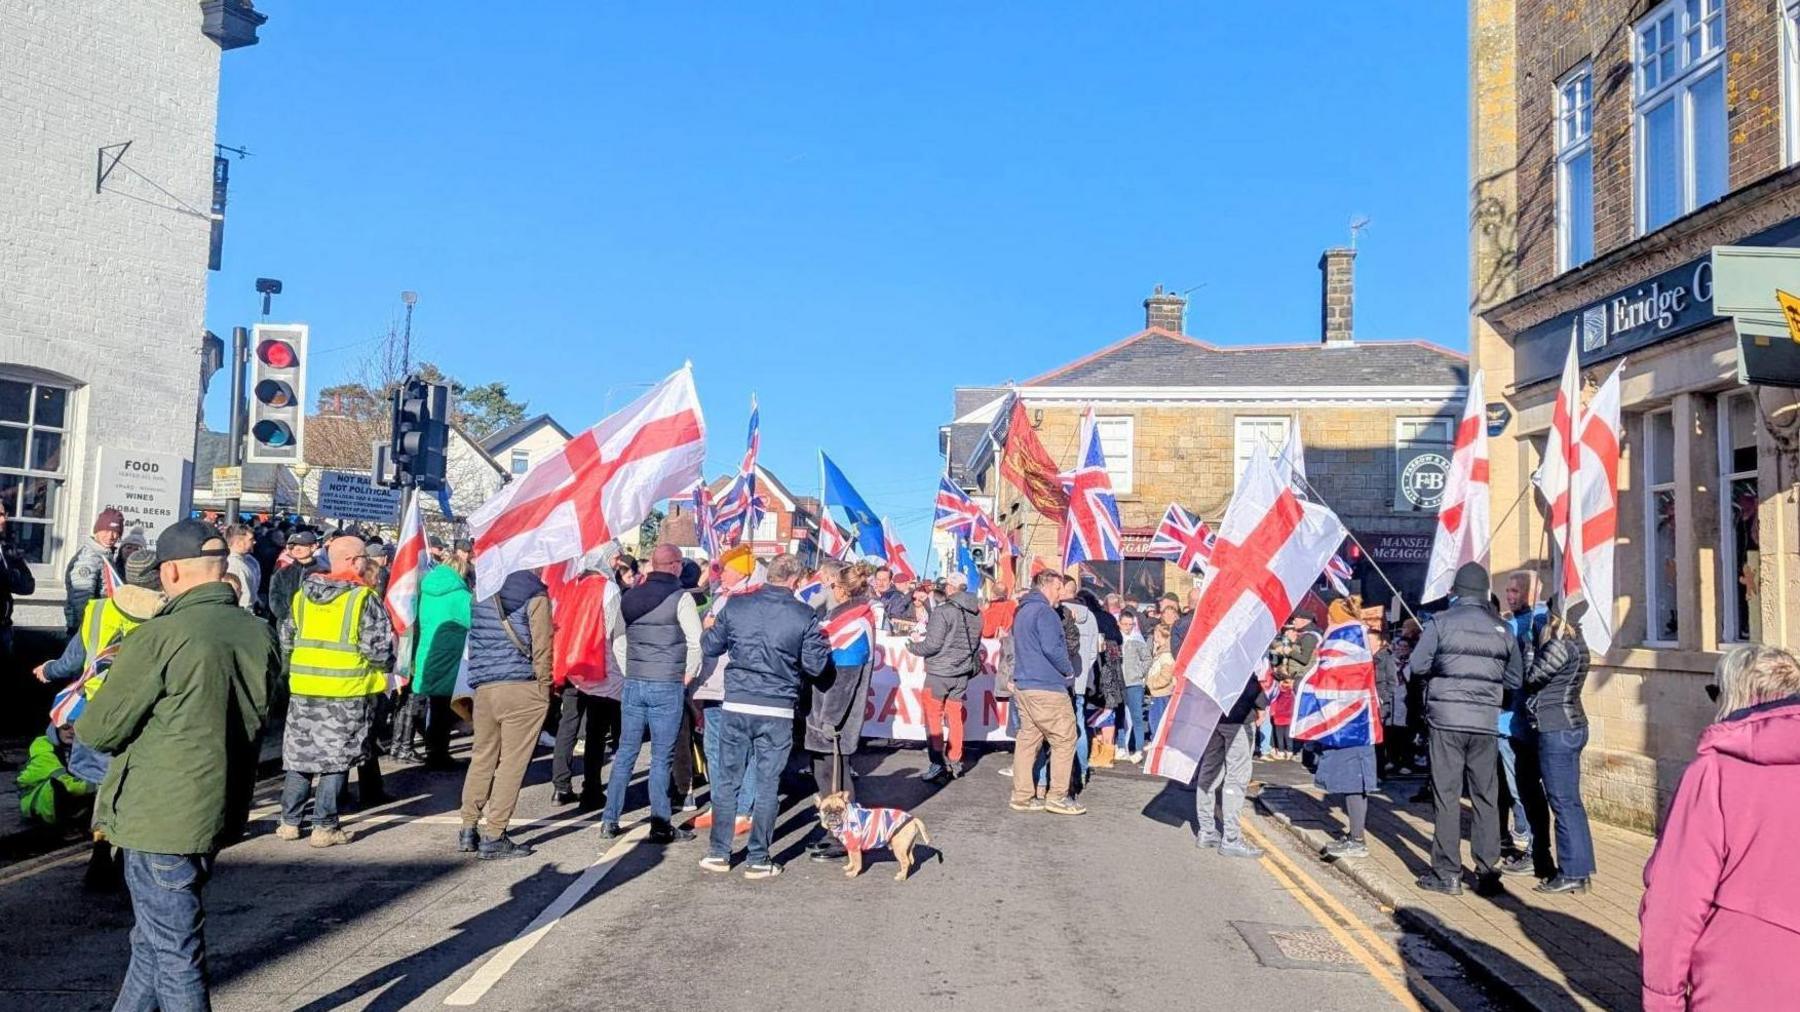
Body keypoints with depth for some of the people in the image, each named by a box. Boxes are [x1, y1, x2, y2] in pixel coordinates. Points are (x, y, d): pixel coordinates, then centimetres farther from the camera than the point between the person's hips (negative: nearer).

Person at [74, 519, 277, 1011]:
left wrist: (80, 722, 13)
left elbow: (101, 729, -12)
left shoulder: (158, 638, -18)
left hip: (162, 818, -7)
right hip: (221, 810, 7)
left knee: (174, 953, 4)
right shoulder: (261, 634, 0)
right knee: (154, 938, 23)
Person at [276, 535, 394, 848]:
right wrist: (386, 666, 6)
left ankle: (289, 822, 21)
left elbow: (287, 640, 15)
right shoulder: (364, 598, -11)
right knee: (337, 757, 3)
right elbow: (378, 648, -14)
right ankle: (324, 827, 5)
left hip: (304, 688, 5)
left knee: (301, 753, 15)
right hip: (348, 692, -5)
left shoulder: (302, 595, 7)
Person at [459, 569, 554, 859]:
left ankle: (468, 830, 20)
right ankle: (493, 837, -1)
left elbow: (475, 641, 18)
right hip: (521, 688, -6)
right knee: (512, 762, -1)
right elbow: (541, 647, -6)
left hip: (483, 687, 6)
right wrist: (544, 687, 1)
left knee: (482, 757, 16)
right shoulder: (535, 596, -2)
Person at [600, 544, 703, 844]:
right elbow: (696, 641, -12)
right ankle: (660, 825, 4)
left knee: (625, 753, 11)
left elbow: (617, 636, 14)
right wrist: (689, 674, 1)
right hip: (668, 685, -5)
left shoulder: (628, 597, 9)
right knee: (661, 757, 0)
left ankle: (609, 821, 13)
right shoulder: (680, 597, -9)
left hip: (633, 684, 5)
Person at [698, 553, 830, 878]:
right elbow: (815, 666, -4)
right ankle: (758, 860, 12)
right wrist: (823, 646, 16)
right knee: (768, 784, 7)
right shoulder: (805, 616, -6)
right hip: (777, 711, -2)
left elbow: (710, 647, 8)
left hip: (736, 706, 2)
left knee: (726, 780, 12)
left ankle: (719, 854, 18)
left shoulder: (737, 605, -1)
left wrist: (710, 627, 29)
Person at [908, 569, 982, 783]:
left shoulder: (943, 612, -17)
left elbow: (933, 644, -18)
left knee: (933, 716, 3)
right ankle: (954, 763, 19)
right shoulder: (976, 613, 5)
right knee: (955, 716, 14)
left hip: (940, 671, -6)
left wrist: (913, 646, 2)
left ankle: (938, 763, -1)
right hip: (962, 671, 6)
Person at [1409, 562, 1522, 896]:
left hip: (1446, 718, -2)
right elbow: (1515, 680, 7)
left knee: (1447, 796, 2)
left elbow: (1418, 666, -5)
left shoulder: (1440, 623, -5)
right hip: (1486, 721, 3)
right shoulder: (1502, 629, 4)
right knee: (1486, 798, 11)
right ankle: (1487, 872, 13)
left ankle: (1447, 874, 5)